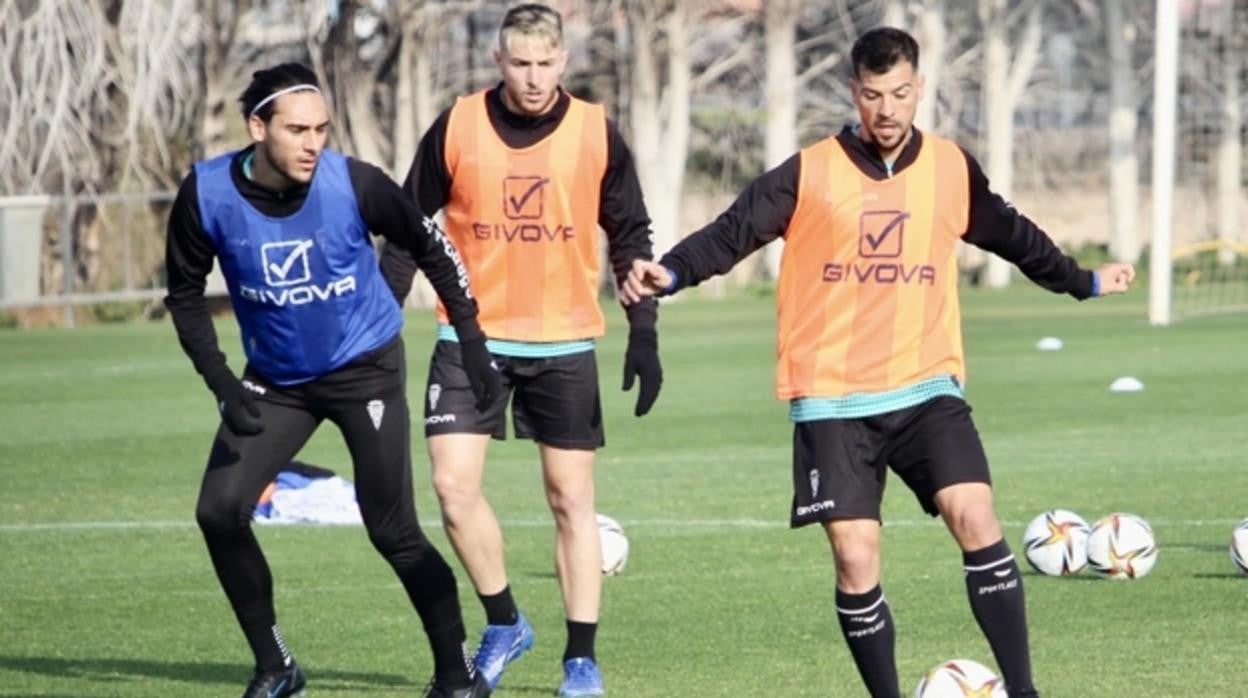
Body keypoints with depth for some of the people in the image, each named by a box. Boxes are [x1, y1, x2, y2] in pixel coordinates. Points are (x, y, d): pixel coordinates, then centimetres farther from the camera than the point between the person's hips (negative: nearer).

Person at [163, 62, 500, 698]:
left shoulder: (352, 183, -22)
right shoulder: (208, 194, -18)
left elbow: (430, 247, -6)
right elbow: (185, 294, -4)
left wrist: (472, 342, -8)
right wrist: (222, 383, -15)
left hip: (366, 366, -3)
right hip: (275, 378, 3)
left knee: (392, 531, -7)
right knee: (218, 512, -9)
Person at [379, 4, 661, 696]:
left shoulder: (596, 135, -3)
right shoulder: (456, 129, -3)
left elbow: (629, 237, 5)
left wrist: (643, 335, 0)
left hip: (564, 343, 0)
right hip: (471, 335, 0)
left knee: (570, 497, 3)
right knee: (454, 484, -10)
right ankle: (503, 624, 11)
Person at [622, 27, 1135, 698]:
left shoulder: (952, 170, 5)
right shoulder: (809, 175, -4)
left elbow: (1013, 236, 23)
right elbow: (732, 233, -11)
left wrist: (1083, 282, 35)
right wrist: (668, 273, -29)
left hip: (926, 388, 1)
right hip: (832, 398, -1)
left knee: (975, 517, -18)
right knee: (855, 560, -6)